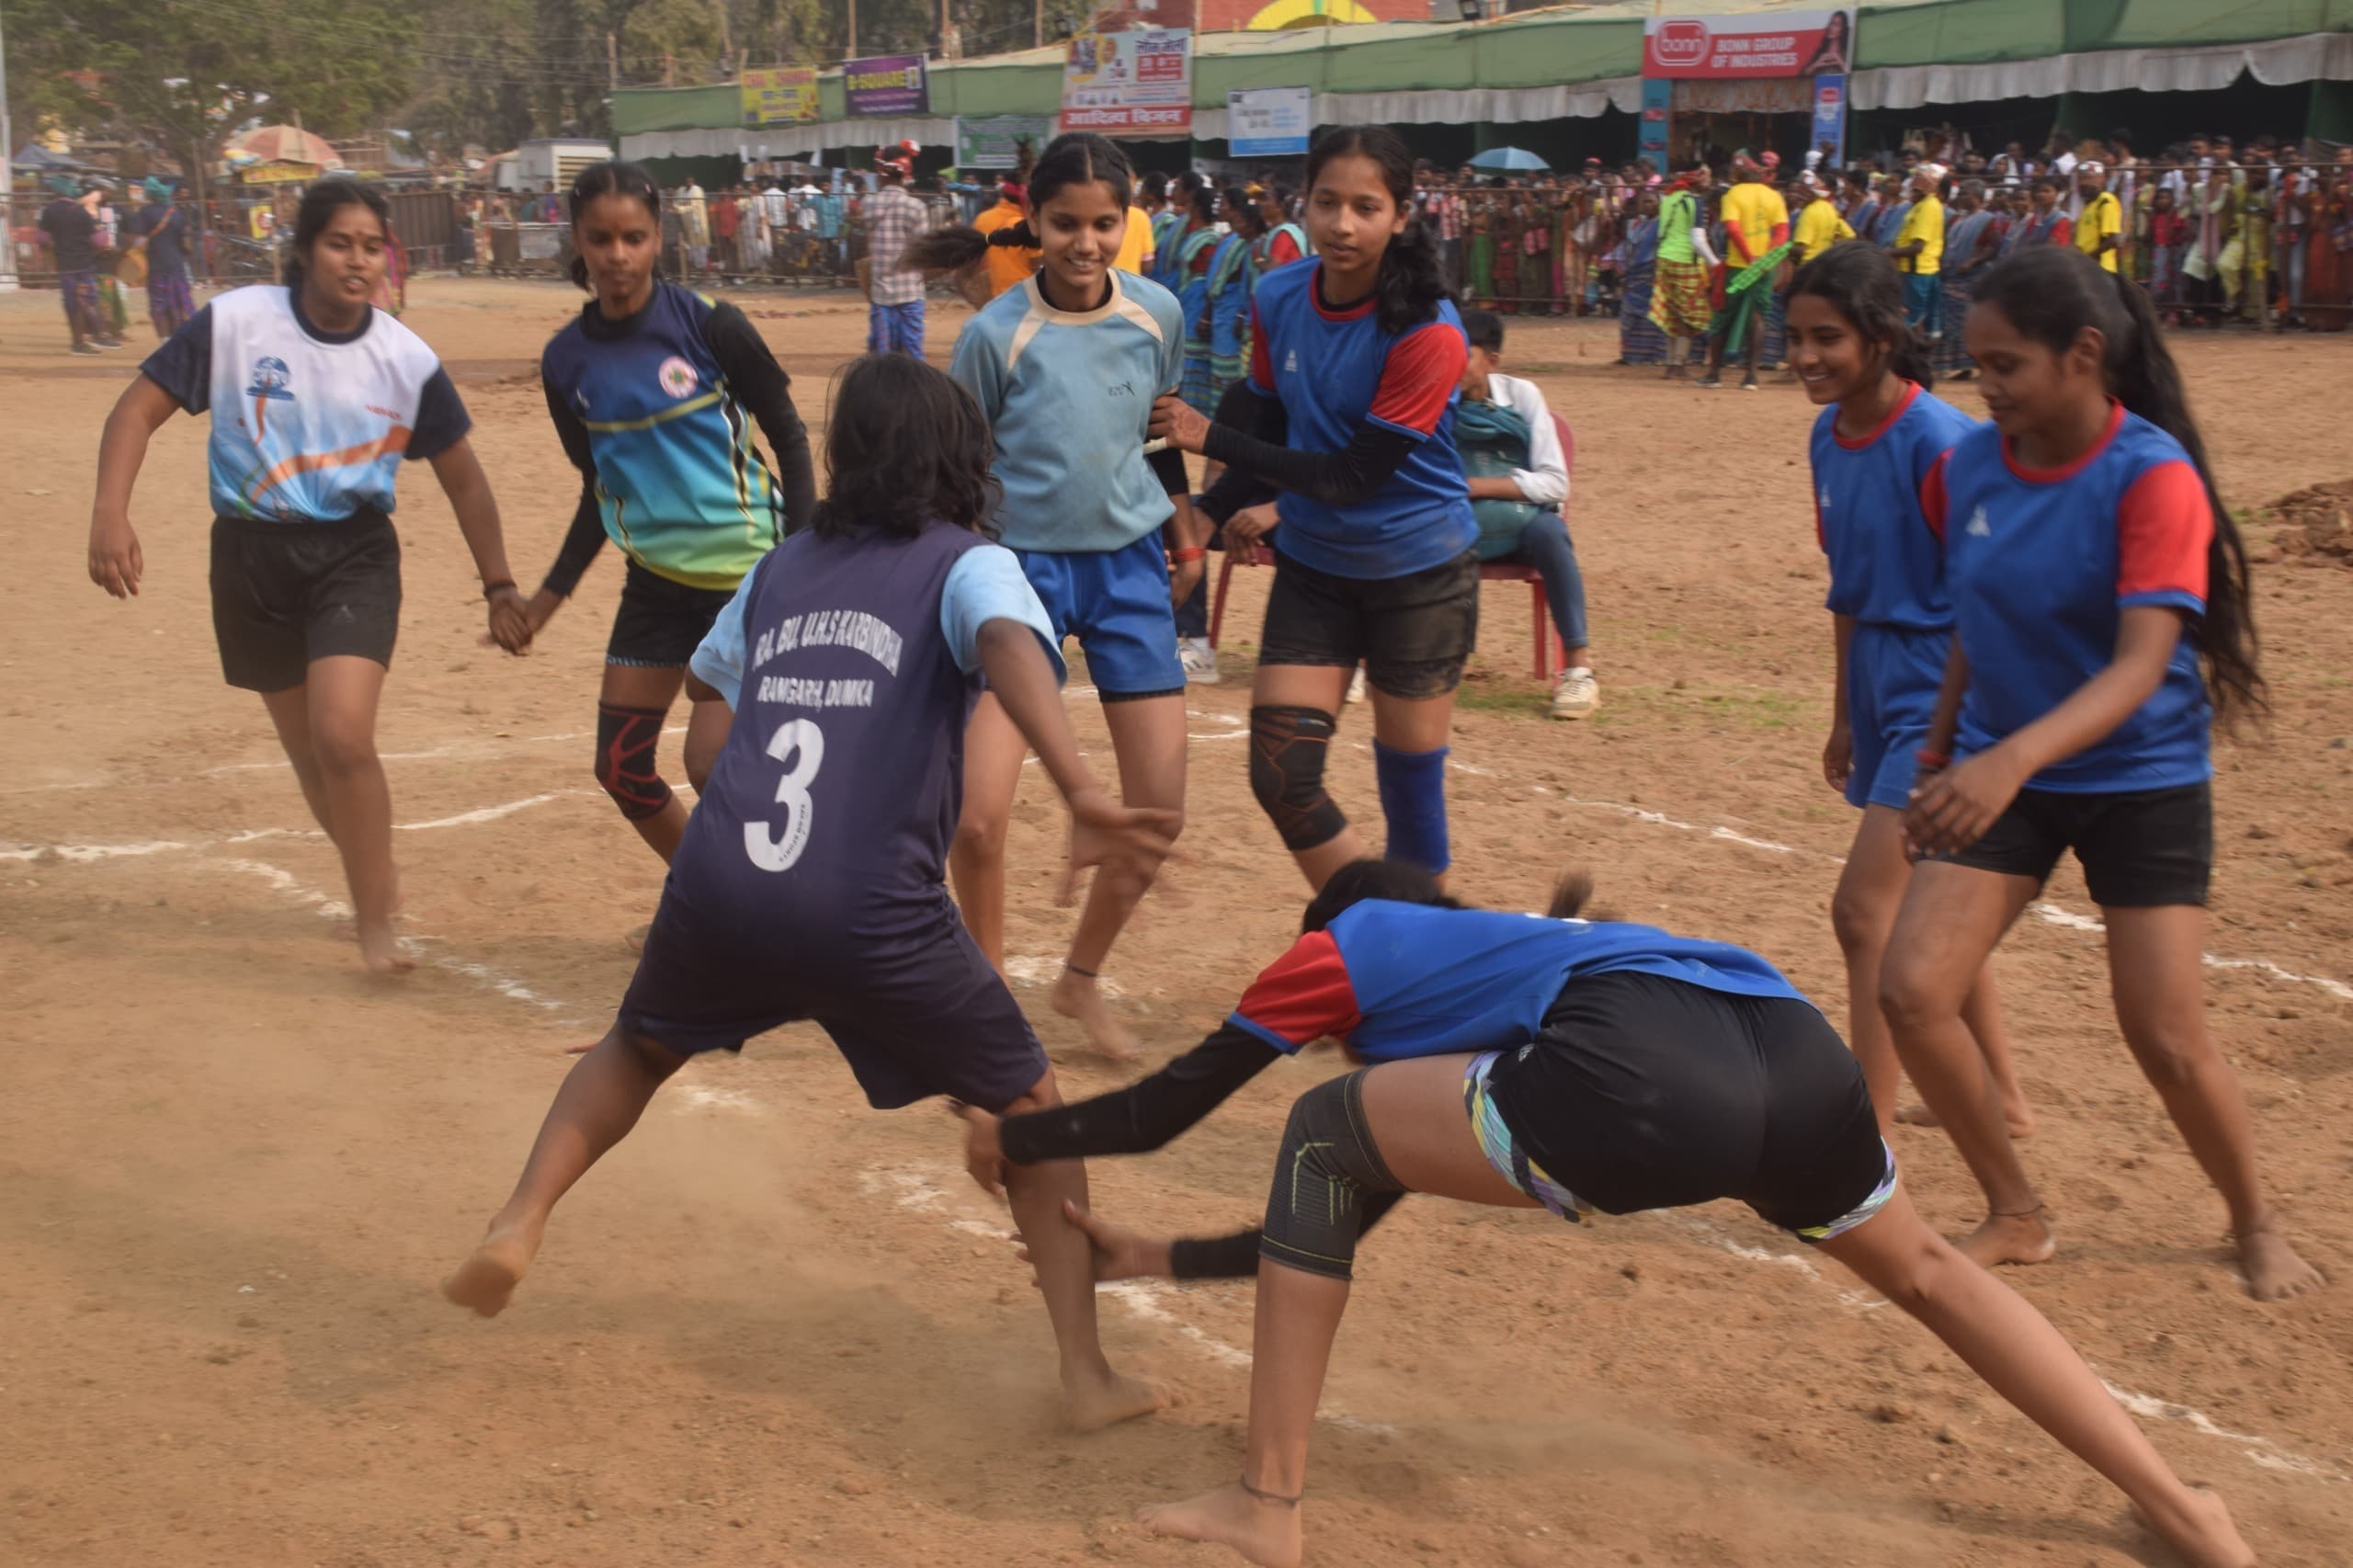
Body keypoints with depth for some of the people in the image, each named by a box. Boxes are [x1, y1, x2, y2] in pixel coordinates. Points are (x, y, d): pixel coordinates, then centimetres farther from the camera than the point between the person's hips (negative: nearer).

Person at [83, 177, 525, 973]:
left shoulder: (409, 360, -8)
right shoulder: (233, 323, -11)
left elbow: (464, 479, 4)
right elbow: (139, 408, -7)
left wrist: (500, 587, 4)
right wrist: (110, 512, -21)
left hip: (354, 556, -1)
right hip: (251, 555, 1)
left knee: (343, 737, -20)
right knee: (308, 751, 13)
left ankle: (376, 919, -1)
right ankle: (375, 880, 39)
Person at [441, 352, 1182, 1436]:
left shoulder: (782, 569, 20)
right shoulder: (968, 564, 4)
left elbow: (706, 733, 20)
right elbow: (1009, 644, -19)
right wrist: (1082, 798, -31)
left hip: (717, 888, 4)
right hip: (870, 919, -4)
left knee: (637, 1048, 35)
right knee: (1031, 1112, 15)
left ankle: (518, 1224, 17)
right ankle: (1088, 1374, 10)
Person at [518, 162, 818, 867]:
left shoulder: (708, 326, -11)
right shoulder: (566, 360, 2)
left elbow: (788, 437, -5)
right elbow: (600, 488, 13)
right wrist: (547, 597, 11)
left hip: (748, 571, -5)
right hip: (655, 579, 5)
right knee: (621, 766, 7)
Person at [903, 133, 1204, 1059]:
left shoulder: (1158, 313, -2)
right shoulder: (996, 334, -13)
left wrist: (1184, 535, 19)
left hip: (1128, 564, 4)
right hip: (1023, 564, -3)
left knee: (1159, 811, 1)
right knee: (977, 819, -12)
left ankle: (1081, 978, 25)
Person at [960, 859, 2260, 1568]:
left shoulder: (1347, 941, 27)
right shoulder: (1479, 955, 44)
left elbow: (1164, 1109, 29)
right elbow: (1343, 1223, 48)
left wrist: (1016, 1139, 47)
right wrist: (1158, 1258, 53)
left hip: (1643, 1074, -8)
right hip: (1793, 1045, 8)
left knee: (1320, 1130, 13)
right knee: (1924, 1270, 35)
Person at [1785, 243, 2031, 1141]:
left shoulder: (1936, 444, -20)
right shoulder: (1830, 437, 5)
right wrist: (1845, 717, 20)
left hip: (1944, 696, -9)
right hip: (1882, 692, 9)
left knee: (1864, 907, -12)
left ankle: (1869, 1134, -4)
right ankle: (2004, 1101, 32)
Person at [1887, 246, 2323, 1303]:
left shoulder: (2153, 477, -20)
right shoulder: (1969, 466, -4)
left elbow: (2141, 665, -30)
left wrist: (2014, 758, -45)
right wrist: (1939, 758, 13)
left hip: (2142, 781, -4)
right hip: (2000, 774, 5)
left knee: (2166, 1037, -4)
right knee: (1910, 991, -10)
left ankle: (2256, 1224, 26)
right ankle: (2015, 1216, 12)